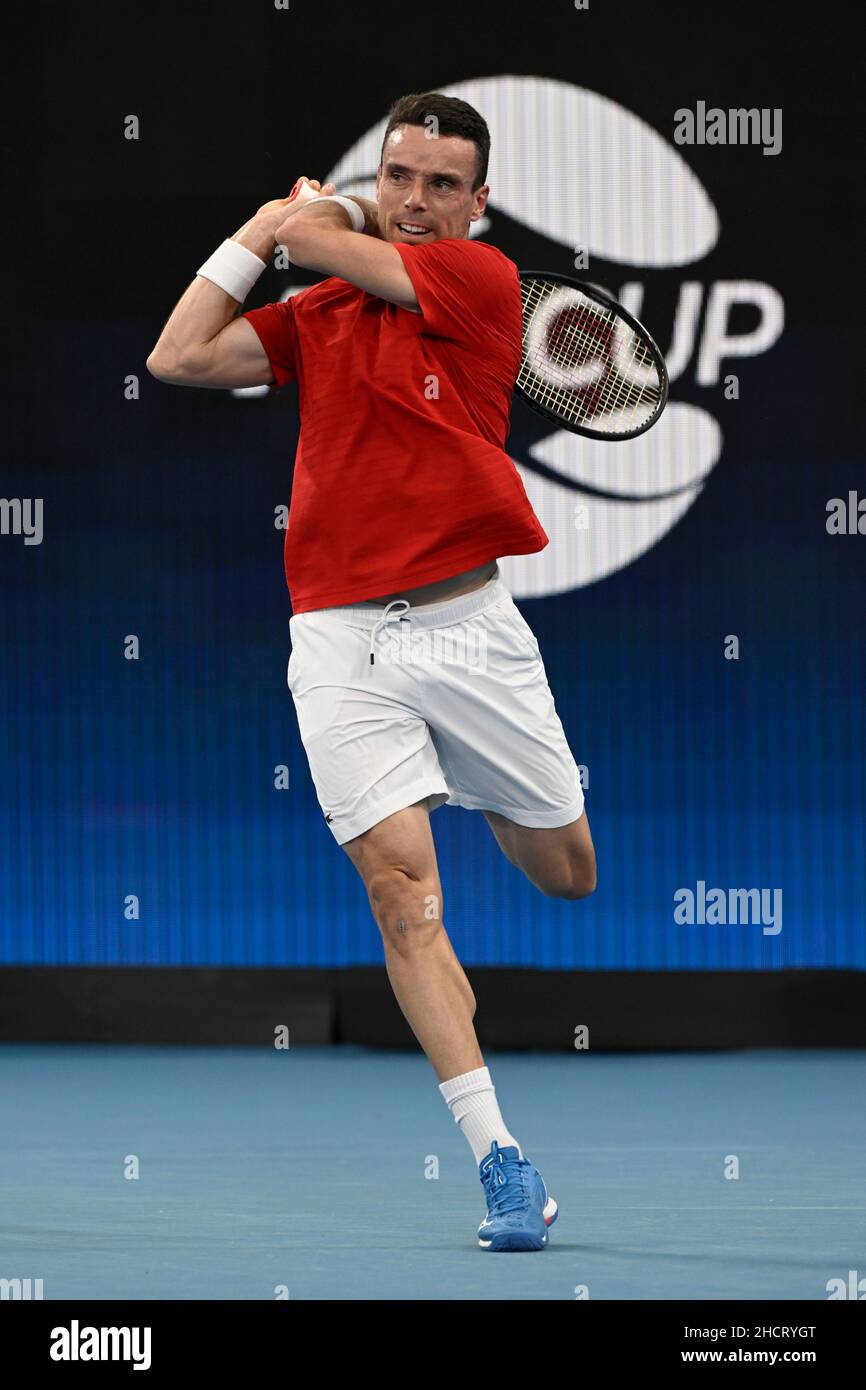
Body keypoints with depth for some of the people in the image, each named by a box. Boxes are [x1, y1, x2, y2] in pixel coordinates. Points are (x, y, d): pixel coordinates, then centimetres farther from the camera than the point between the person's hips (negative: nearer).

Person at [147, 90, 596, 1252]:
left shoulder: (484, 280, -2)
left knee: (566, 874, 11)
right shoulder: (321, 317, 12)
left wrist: (316, 213, 19)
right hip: (342, 639, 1)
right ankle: (498, 1155, -15)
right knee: (401, 885, -14)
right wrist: (259, 230, 12)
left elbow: (316, 236, -4)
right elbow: (180, 359, 7)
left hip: (468, 624, -1)